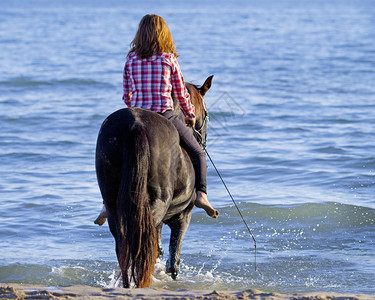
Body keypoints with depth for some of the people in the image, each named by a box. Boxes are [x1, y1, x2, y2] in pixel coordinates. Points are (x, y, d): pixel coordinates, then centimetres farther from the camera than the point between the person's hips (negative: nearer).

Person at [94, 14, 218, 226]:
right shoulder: (169, 58, -1)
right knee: (197, 153, 15)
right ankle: (201, 194, -5)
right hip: (165, 117, -2)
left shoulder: (131, 59, 5)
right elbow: (182, 94, 7)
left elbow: (127, 96, 11)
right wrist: (191, 115, 24)